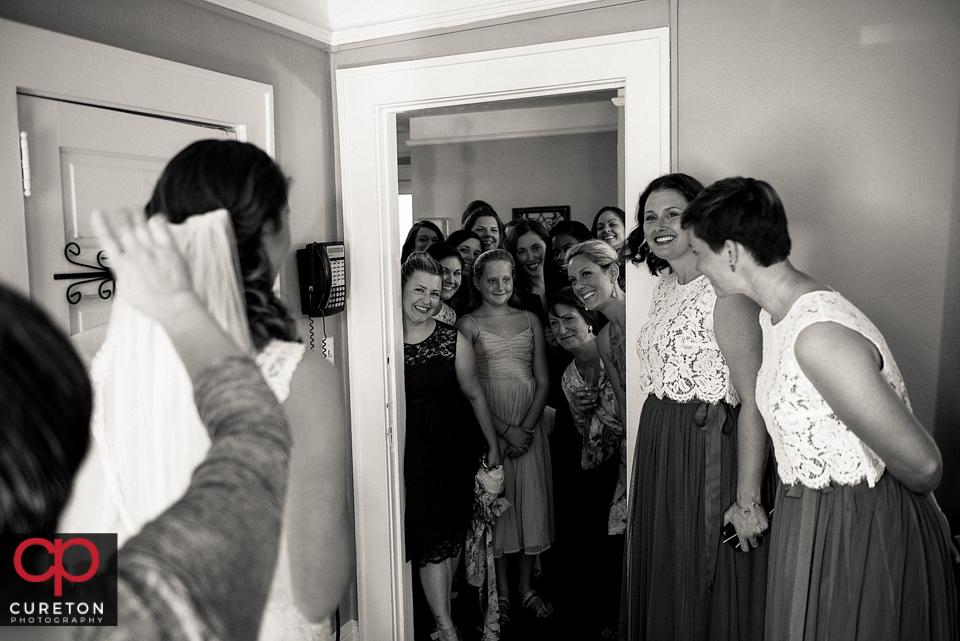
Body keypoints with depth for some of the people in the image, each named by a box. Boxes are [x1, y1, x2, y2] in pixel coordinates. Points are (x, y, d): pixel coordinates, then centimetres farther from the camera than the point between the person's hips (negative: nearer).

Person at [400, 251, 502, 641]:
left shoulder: (453, 341, -4)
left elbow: (474, 394, 4)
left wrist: (493, 445, 9)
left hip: (455, 447, 2)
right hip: (411, 451, -2)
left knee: (454, 532, 12)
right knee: (431, 537, -1)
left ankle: (440, 605, 35)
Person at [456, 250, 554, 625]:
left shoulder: (530, 320, 8)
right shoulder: (468, 325, -1)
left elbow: (543, 382, 5)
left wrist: (526, 427, -8)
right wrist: (504, 430, -13)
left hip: (530, 423, 3)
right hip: (489, 425, -3)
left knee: (531, 502, 7)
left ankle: (527, 588, 23)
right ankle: (503, 593, 20)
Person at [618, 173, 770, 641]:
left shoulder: (724, 292, -18)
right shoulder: (665, 285, 8)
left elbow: (754, 401, -23)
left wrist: (748, 500, -25)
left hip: (709, 447, -8)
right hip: (659, 444, 8)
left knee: (707, 583, 9)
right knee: (662, 577, 22)